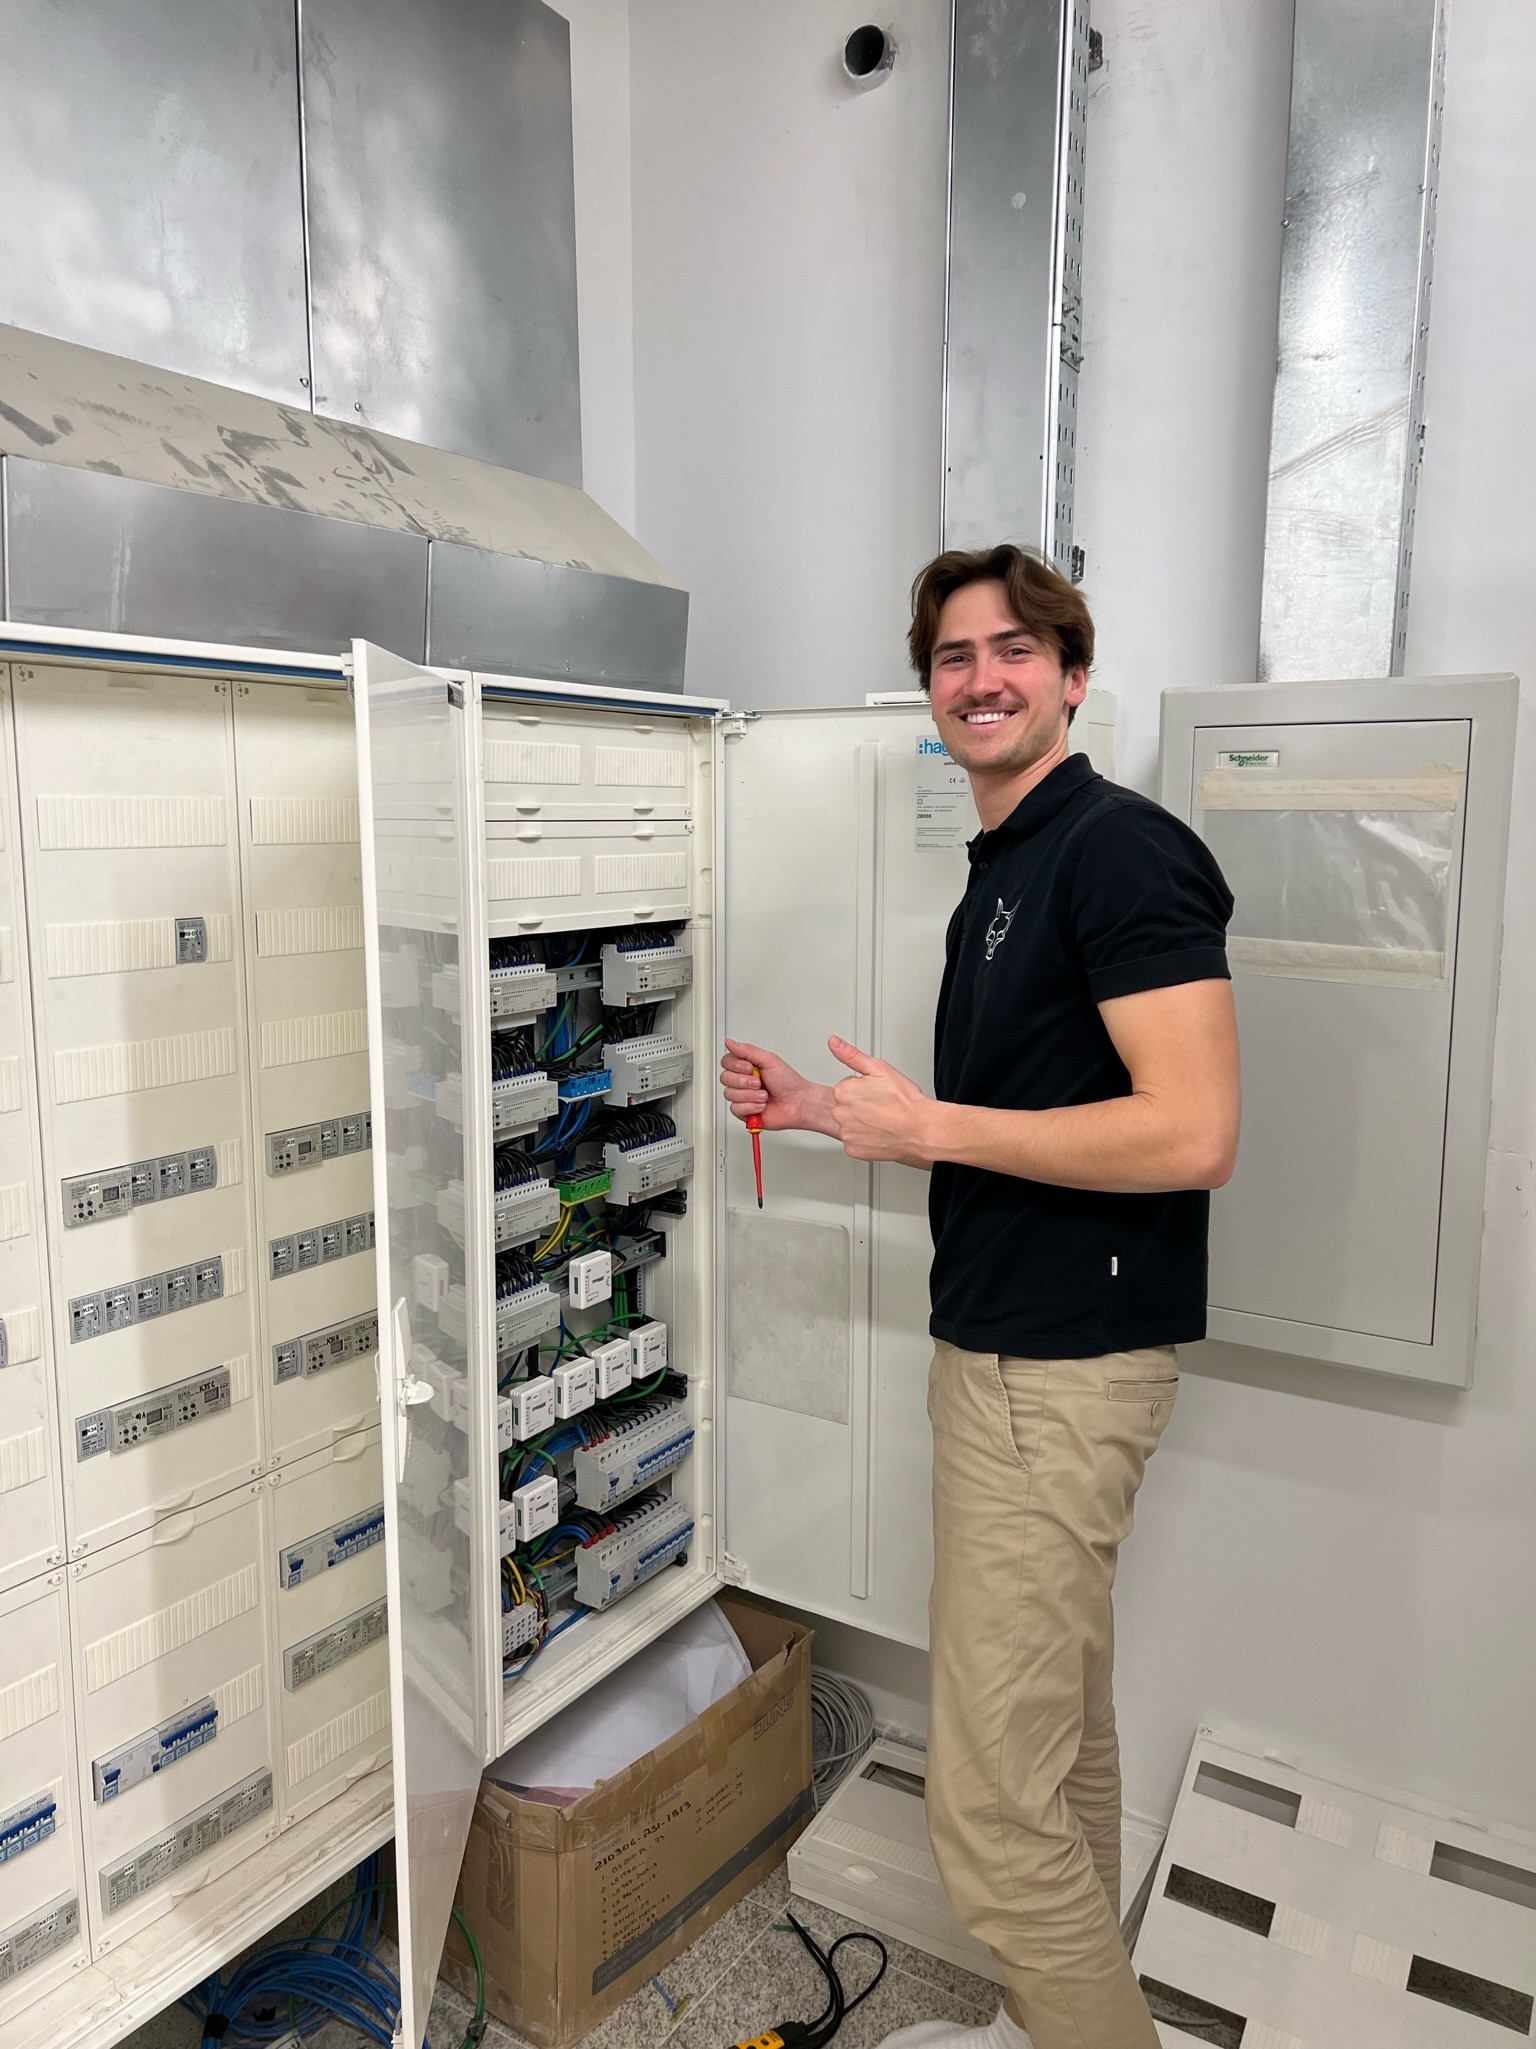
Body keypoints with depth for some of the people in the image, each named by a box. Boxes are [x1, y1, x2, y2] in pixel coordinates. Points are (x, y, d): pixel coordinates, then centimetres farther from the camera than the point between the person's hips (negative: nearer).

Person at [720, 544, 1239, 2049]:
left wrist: (928, 1123, -19)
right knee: (1062, 1732, 22)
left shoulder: (1122, 850, -15)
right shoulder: (1000, 876, 15)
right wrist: (823, 1111, 10)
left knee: (990, 1803, -3)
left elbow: (1191, 1135, -24)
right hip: (1002, 1349, 10)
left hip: (1060, 1371, -10)